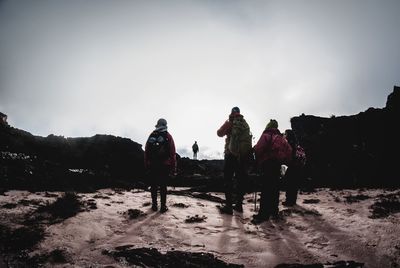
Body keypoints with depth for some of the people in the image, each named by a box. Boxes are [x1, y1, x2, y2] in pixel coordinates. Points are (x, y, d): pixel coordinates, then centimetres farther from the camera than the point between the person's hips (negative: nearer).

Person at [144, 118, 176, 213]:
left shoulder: (152, 135, 5)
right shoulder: (168, 136, -2)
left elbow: (146, 151, 5)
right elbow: (172, 153, -5)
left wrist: (146, 165, 10)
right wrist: (173, 167, -2)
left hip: (152, 165, 2)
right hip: (164, 165, -2)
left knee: (153, 185, 10)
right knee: (163, 186, 2)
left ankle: (154, 205, 14)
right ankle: (163, 206, 4)